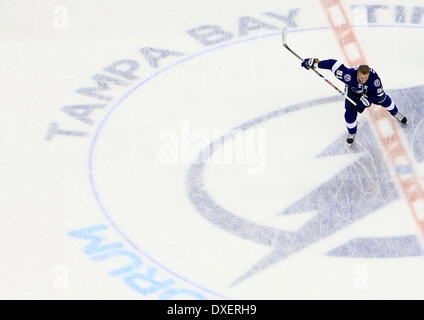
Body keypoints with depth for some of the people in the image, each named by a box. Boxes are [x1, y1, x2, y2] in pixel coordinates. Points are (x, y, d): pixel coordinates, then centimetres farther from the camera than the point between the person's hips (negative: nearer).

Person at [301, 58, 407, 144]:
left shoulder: (374, 77, -42)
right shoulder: (350, 75, -46)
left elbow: (379, 95, -29)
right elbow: (334, 64, -42)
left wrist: (365, 101, -38)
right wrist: (315, 62, -42)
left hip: (369, 91, 1)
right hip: (353, 89, -1)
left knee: (384, 100, 14)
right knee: (350, 112, -9)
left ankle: (395, 112, 50)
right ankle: (351, 132, 21)